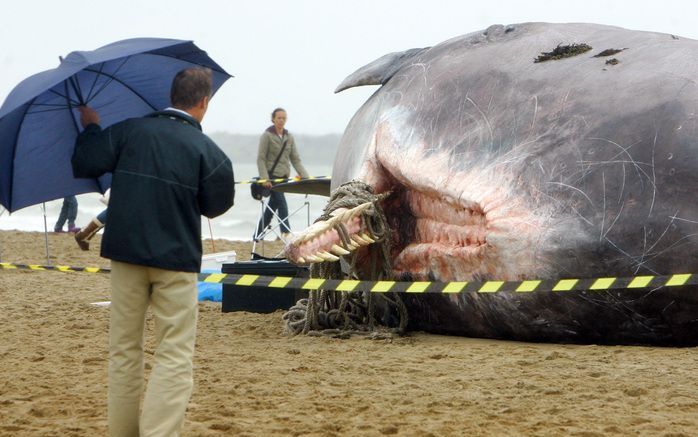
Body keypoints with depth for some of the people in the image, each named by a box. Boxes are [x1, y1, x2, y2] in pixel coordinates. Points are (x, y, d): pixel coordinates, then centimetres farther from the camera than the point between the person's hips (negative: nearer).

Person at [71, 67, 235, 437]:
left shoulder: (129, 131, -3)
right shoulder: (207, 151, -8)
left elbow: (83, 166, -3)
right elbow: (216, 206, 3)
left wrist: (90, 127, 14)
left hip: (126, 253, 3)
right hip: (176, 258, -3)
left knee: (124, 348, 14)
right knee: (174, 354, 0)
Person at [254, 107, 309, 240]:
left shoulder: (289, 137, 11)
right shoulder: (267, 136, -5)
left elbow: (295, 159, 10)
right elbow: (261, 159, -8)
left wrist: (304, 176, -1)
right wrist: (264, 178, -19)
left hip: (283, 177, 6)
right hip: (271, 176, -6)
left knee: (272, 207, 10)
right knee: (282, 203, -17)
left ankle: (257, 235, 20)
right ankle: (286, 232, -21)